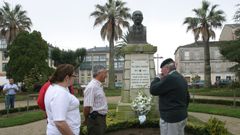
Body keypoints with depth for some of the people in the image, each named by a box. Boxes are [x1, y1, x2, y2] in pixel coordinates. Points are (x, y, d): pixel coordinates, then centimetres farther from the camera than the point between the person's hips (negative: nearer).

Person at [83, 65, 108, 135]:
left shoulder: (99, 86, 10)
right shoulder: (91, 87, -21)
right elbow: (87, 106, -24)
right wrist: (86, 120, -10)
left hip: (101, 118, 9)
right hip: (95, 119, -9)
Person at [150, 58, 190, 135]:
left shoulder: (169, 78, -20)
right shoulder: (182, 78, 11)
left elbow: (153, 90, -17)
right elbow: (187, 98, 17)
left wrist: (158, 79, -2)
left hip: (171, 118, -9)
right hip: (182, 116, 10)